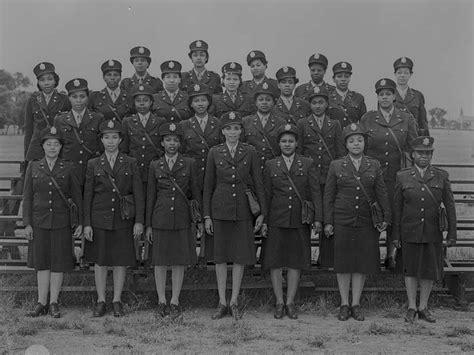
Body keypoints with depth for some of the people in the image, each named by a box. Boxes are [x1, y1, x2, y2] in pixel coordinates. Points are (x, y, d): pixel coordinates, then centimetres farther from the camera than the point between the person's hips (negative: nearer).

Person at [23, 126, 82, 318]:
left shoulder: (68, 168, 1)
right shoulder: (33, 167, 3)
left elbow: (77, 196, 3)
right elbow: (27, 196, 3)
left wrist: (80, 222, -1)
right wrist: (27, 224, -3)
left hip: (61, 222, -1)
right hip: (39, 221, 1)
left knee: (58, 263, 3)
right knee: (41, 263, 6)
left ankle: (53, 303, 13)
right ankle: (41, 303, 13)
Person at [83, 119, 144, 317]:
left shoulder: (130, 163, 3)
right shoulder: (93, 165, 5)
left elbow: (138, 194, 1)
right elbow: (88, 195, 4)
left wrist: (139, 221, -6)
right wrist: (87, 224, -1)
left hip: (123, 219, 0)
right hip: (99, 219, 1)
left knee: (121, 261, 4)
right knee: (99, 261, 5)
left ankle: (117, 301, 16)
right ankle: (101, 301, 16)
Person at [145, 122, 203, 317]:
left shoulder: (189, 164, 4)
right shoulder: (155, 166, 7)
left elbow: (196, 193, 5)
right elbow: (150, 196, 8)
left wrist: (200, 219, 1)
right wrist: (148, 225, 5)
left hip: (182, 219, -1)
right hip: (160, 219, 1)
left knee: (179, 262, 3)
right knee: (160, 262, 4)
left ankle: (175, 302, 14)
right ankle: (161, 301, 16)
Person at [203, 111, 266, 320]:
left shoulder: (249, 152, 2)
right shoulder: (214, 152, 3)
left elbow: (258, 184, 3)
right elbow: (208, 185, 5)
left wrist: (262, 213, -2)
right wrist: (206, 215, 1)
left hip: (243, 210, 0)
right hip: (220, 210, 0)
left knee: (241, 256, 3)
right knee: (220, 256, 4)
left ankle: (234, 302, 14)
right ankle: (222, 302, 14)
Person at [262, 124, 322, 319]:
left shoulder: (307, 164, 6)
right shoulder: (270, 165, 8)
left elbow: (315, 192, 2)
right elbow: (266, 195, 7)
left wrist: (318, 218, -5)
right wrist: (263, 221, 2)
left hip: (300, 221, 0)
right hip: (277, 220, 0)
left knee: (296, 262, 4)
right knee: (275, 262, 1)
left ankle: (290, 302, 15)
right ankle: (279, 302, 13)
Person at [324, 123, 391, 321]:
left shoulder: (374, 166, 7)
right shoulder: (336, 166, 4)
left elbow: (381, 193, 7)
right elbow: (328, 195, 4)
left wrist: (386, 217, -2)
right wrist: (328, 222, 0)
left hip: (367, 222, 1)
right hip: (342, 221, -1)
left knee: (362, 263, 4)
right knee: (343, 263, 2)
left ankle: (356, 304, 15)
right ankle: (344, 305, 13)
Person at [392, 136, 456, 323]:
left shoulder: (441, 176, 0)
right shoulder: (403, 177, -1)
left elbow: (450, 206, 1)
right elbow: (397, 207, 2)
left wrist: (452, 233, -3)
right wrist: (396, 235, 0)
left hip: (433, 233, 1)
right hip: (411, 232, -1)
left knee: (430, 270, 8)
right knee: (411, 269, 7)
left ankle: (423, 308, 22)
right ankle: (411, 308, 18)